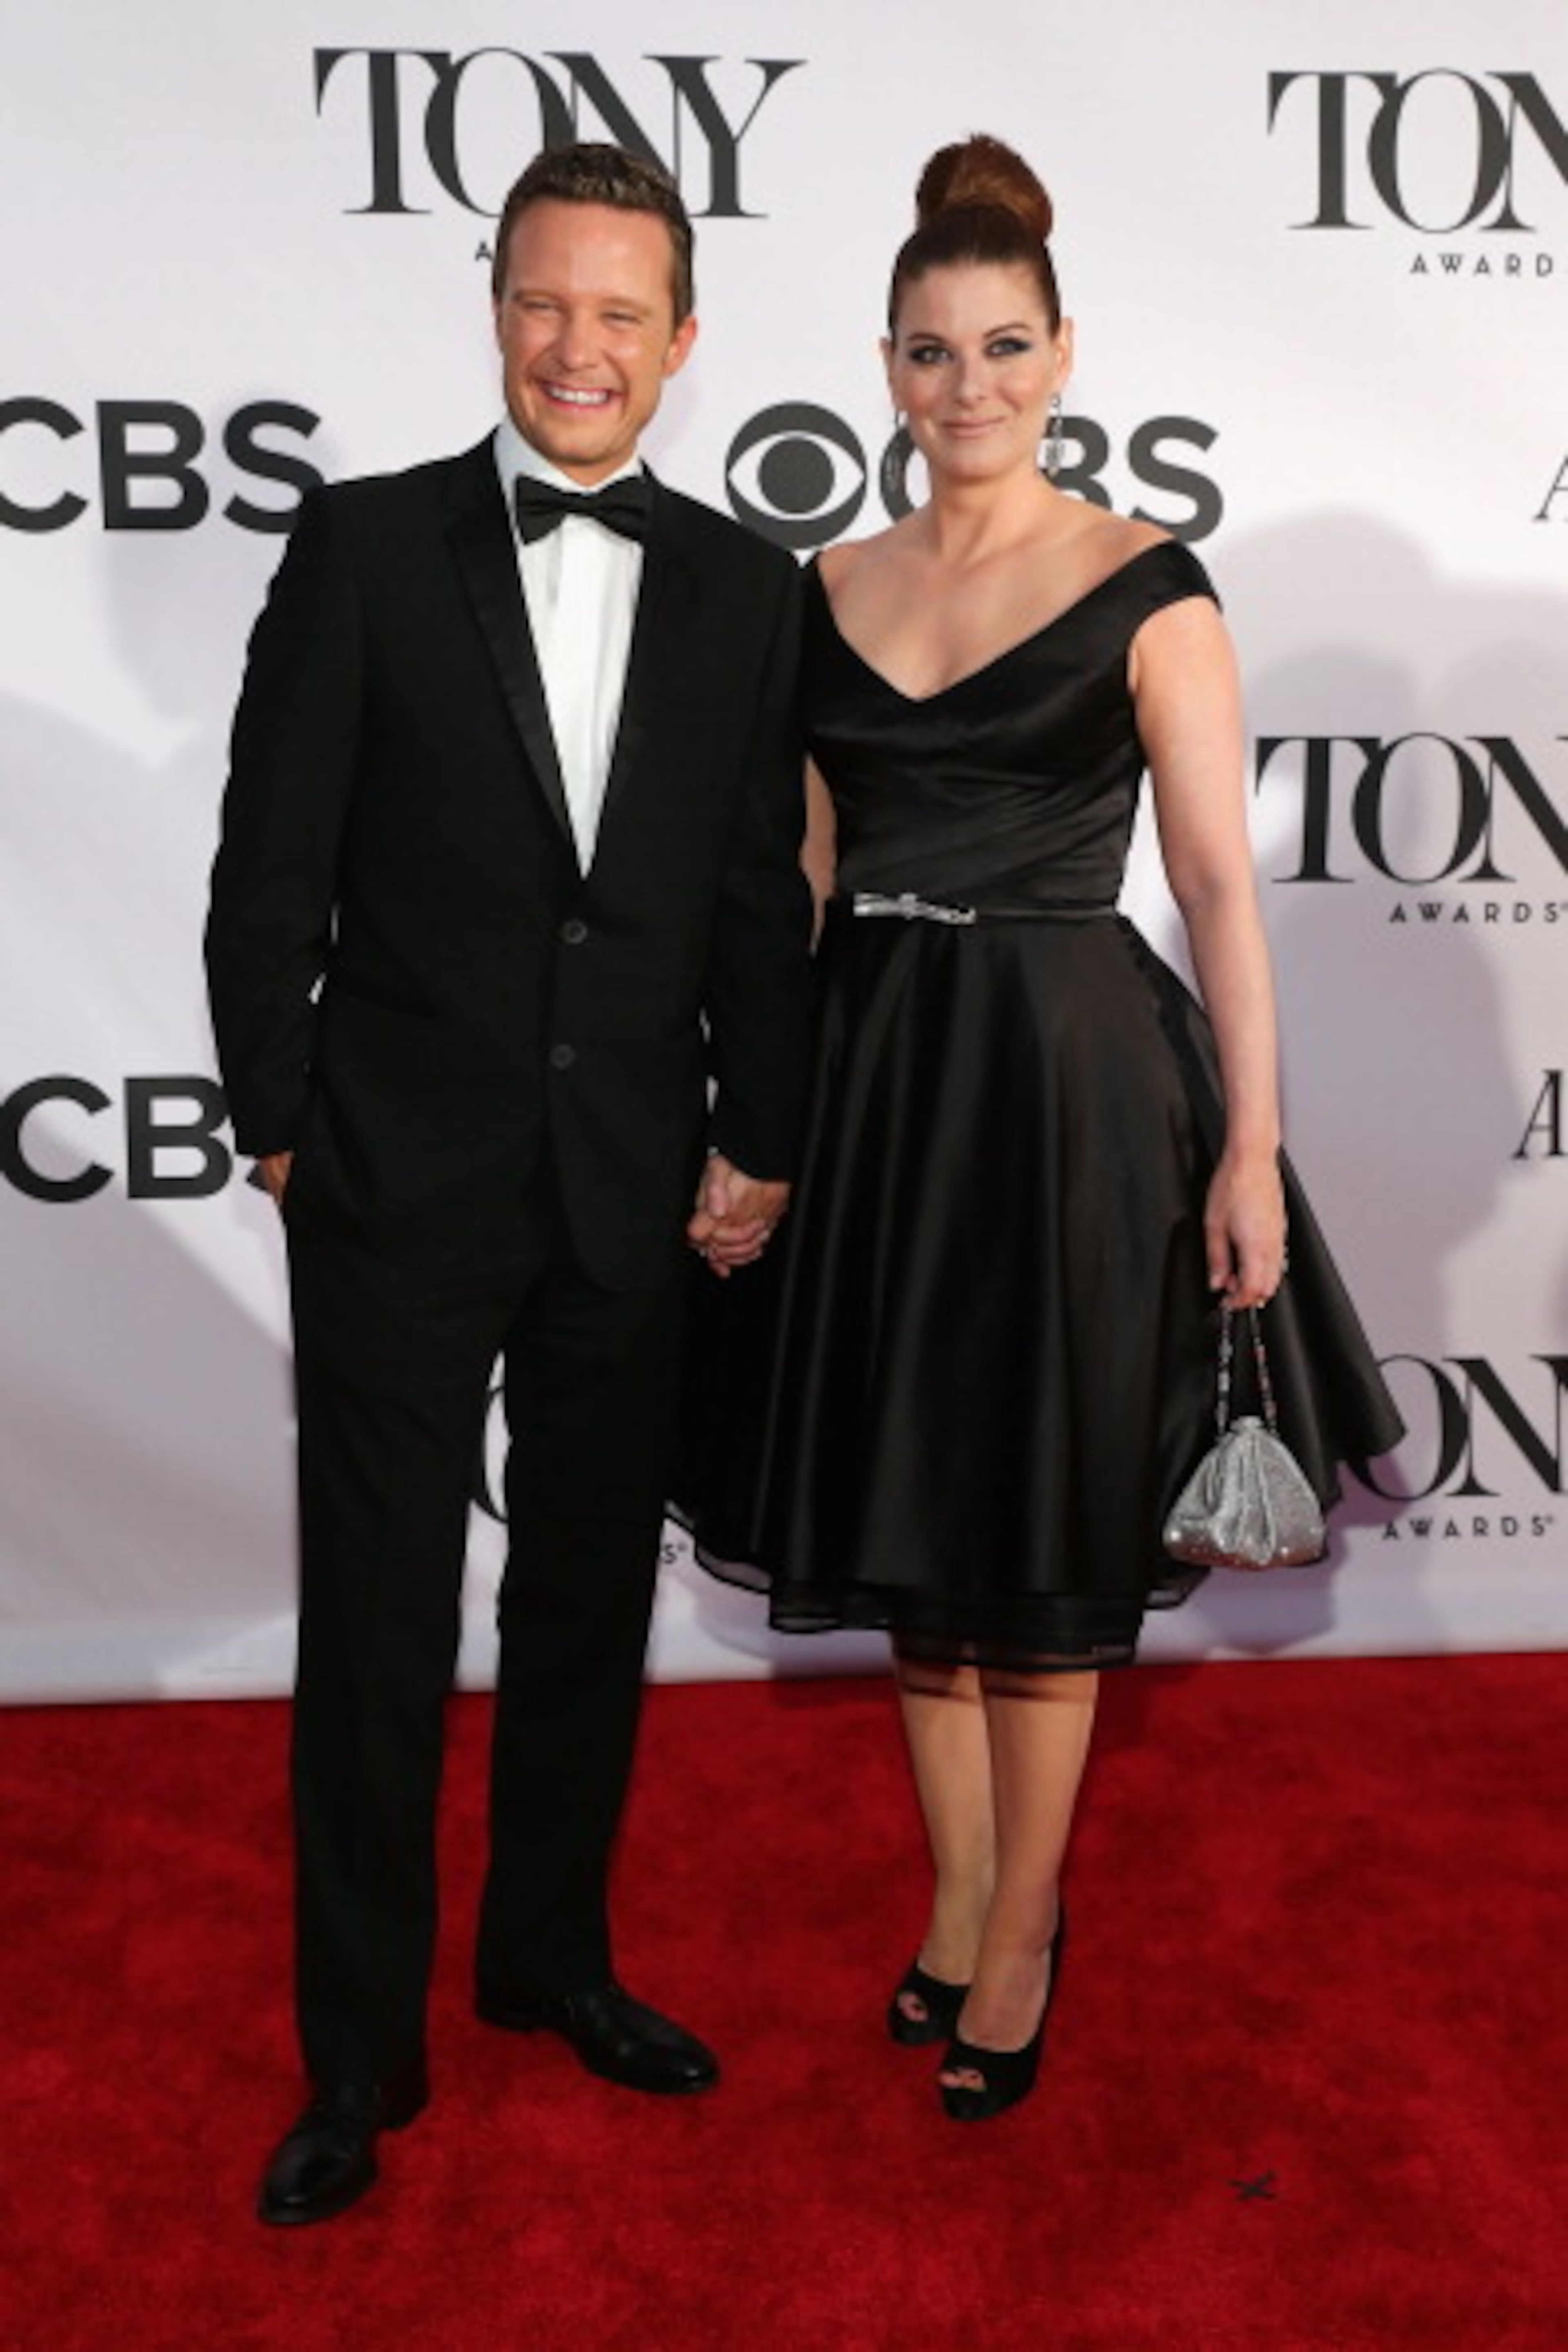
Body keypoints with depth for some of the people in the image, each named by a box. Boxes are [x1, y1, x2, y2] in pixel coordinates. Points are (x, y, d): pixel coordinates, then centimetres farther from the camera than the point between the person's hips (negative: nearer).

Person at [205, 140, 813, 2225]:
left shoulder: (746, 589, 5)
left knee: (593, 1604, 16)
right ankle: (361, 2051, 23)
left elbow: (762, 896, 6)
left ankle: (554, 1956, 37)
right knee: (378, 1626, 6)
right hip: (400, 1182, -2)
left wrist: (758, 1145, 2)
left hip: (636, 1191, 3)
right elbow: (270, 870, -3)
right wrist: (282, 1125, -4)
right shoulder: (364, 549, -3)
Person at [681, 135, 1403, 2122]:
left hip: (1068, 1083, -4)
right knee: (911, 1510, 13)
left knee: (1042, 1532, 6)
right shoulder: (833, 591, 9)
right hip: (873, 1085, 5)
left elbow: (1219, 879, -7)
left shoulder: (1145, 587, -5)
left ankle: (1022, 1929, 26)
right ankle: (957, 1890, 33)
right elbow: (806, 871, 12)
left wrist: (1250, 1146, -13)